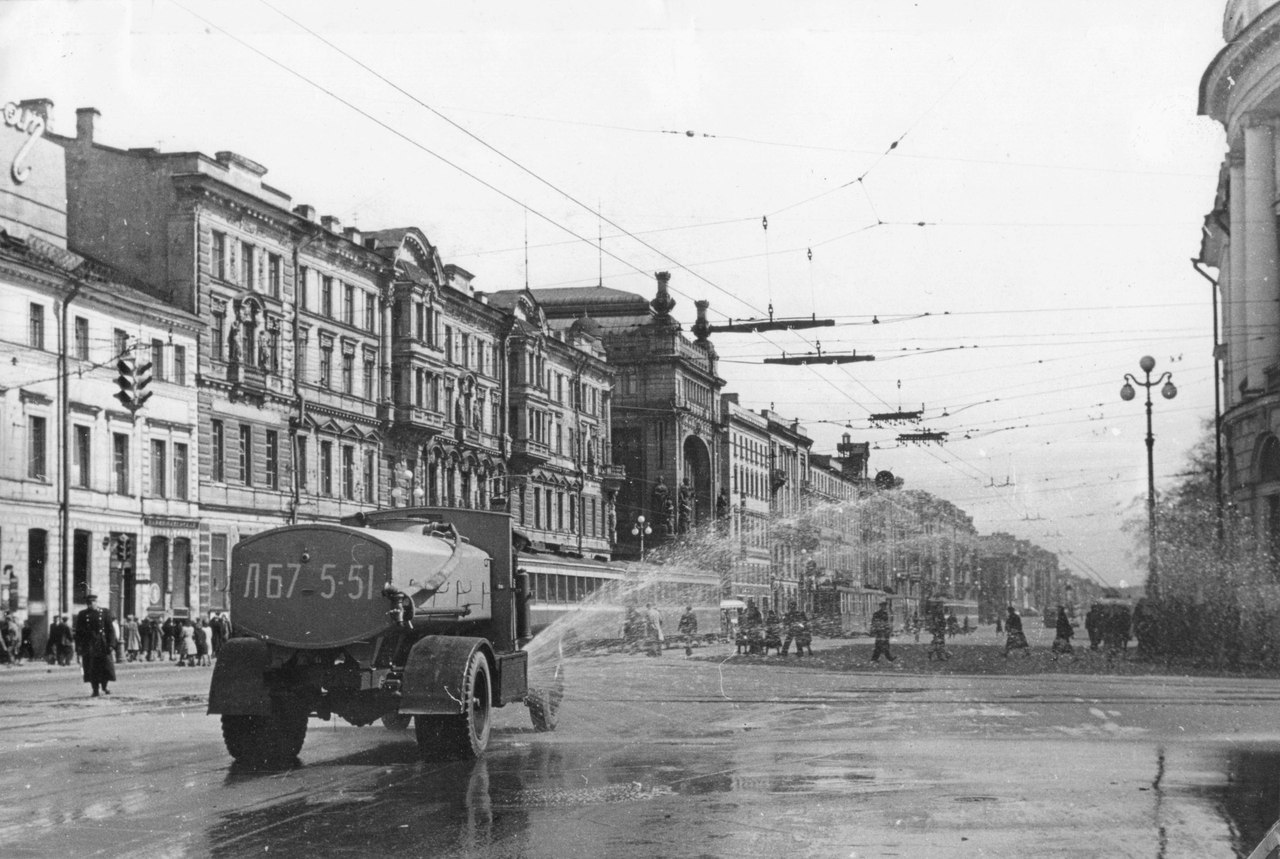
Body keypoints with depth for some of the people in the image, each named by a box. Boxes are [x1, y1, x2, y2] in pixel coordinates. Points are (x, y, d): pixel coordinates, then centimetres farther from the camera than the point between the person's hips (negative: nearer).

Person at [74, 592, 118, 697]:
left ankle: (104, 687, 22)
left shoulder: (105, 613, 4)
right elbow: (78, 632, 7)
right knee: (91, 669, 0)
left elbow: (110, 630, 2)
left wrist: (111, 645, -5)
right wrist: (79, 646, 0)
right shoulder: (82, 615, 7)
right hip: (88, 646, 0)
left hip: (102, 644, 0)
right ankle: (95, 691, 6)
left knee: (106, 667, 0)